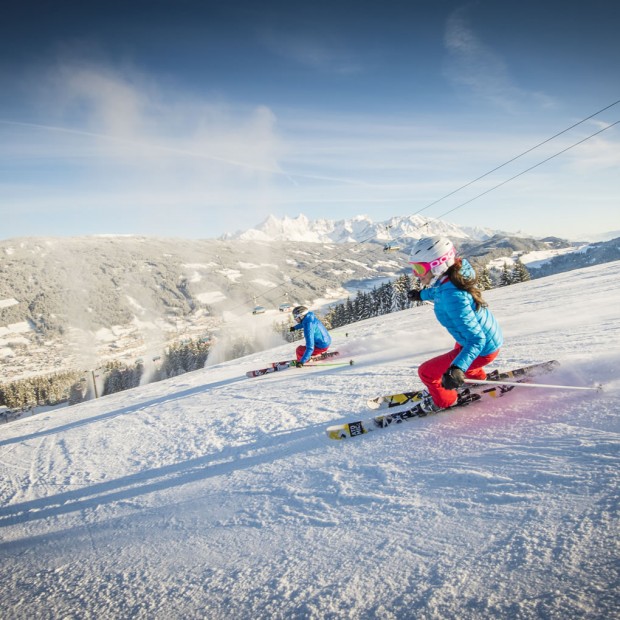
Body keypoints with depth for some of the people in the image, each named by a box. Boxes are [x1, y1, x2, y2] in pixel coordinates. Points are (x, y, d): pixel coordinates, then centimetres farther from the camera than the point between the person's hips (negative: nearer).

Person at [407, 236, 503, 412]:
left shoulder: (452, 298, -38)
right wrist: (421, 295, 32)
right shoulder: (450, 278, -12)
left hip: (482, 349, -9)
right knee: (459, 348, 42)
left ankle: (444, 401, 29)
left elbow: (476, 339, -37)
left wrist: (457, 369, -50)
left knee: (426, 371, 2)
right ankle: (477, 376, 66)